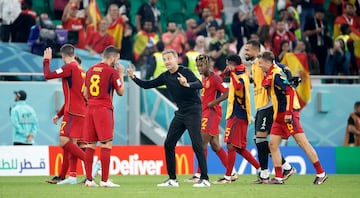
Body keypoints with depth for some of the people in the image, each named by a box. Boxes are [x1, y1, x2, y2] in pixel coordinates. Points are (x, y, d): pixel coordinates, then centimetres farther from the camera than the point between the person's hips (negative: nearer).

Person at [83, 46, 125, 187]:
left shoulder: (91, 70, 14)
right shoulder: (112, 72, -6)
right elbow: (120, 92, 2)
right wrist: (121, 75, 12)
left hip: (90, 108, 7)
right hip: (104, 109, -7)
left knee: (90, 145, 7)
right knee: (106, 145, -6)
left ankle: (89, 179, 6)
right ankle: (104, 180, -11)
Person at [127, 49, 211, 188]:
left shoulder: (185, 72, -12)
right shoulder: (166, 76, 9)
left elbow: (199, 85, -26)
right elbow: (147, 85, 13)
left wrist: (187, 84, -45)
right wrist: (133, 77, 0)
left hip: (193, 111, -8)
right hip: (180, 113, 8)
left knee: (196, 144, -12)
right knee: (168, 144, 4)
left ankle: (205, 179, -10)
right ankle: (172, 180, 10)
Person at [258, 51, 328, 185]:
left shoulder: (277, 74, -14)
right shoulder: (270, 75, 15)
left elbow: (290, 92, -21)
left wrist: (288, 113, -24)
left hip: (288, 114, -10)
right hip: (279, 116, 10)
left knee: (302, 142, -10)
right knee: (273, 144, 4)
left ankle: (321, 173, -7)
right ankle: (278, 178, 6)